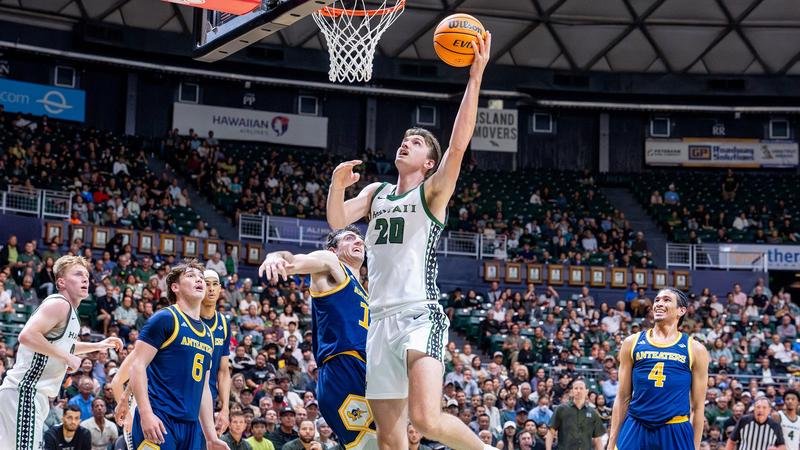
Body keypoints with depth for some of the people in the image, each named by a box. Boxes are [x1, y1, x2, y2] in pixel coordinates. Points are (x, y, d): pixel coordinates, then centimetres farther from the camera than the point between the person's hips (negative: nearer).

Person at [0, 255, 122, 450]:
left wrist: (97, 346, 31)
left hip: (36, 394, 10)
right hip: (24, 391, -10)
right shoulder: (59, 304, -12)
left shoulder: (69, 310, 18)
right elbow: (27, 336, -26)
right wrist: (66, 357, -19)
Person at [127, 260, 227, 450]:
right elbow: (137, 365, -9)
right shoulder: (165, 318, -3)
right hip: (159, 420, -8)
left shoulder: (207, 334, 20)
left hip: (191, 426, 8)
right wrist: (146, 413, -20)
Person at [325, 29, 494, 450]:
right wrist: (338, 184, -15)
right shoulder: (376, 192, 19)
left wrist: (475, 76, -18)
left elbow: (459, 144, -12)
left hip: (420, 316, -6)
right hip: (381, 319, 6)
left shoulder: (433, 192, 3)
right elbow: (337, 221, 5)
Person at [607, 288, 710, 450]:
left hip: (676, 432, -1)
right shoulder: (632, 343, 9)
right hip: (635, 430, 1)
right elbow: (623, 398, 11)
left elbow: (698, 406, 6)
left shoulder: (694, 349, 5)